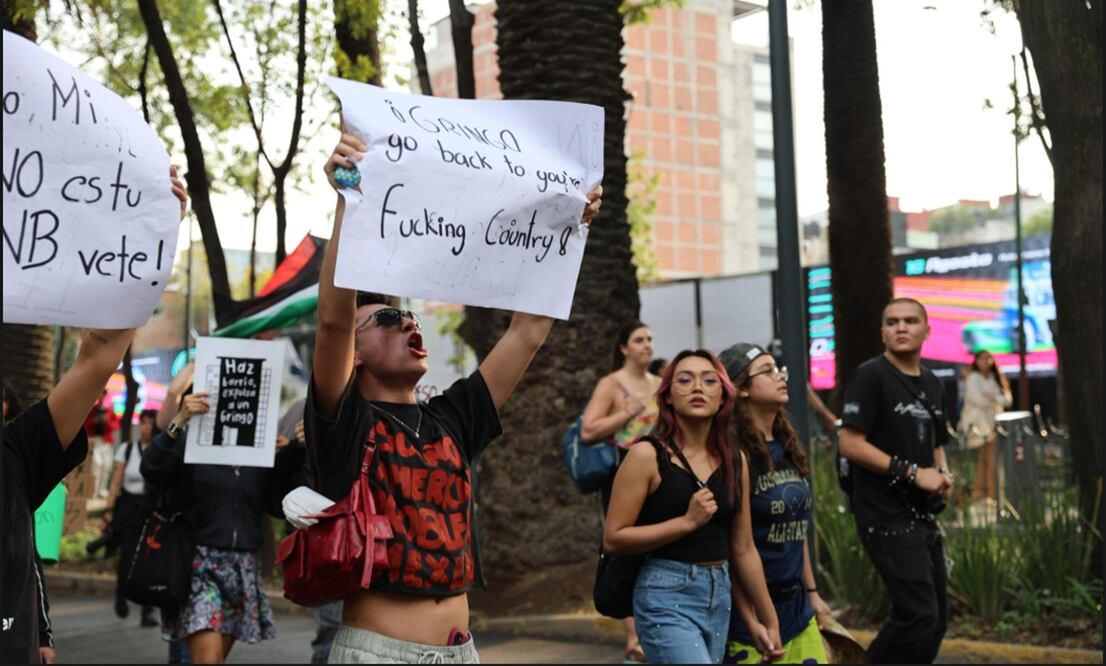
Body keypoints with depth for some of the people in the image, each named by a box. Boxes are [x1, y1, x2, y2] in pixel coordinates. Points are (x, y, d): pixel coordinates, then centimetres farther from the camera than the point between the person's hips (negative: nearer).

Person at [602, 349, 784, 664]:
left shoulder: (735, 460, 7)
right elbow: (613, 538, -10)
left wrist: (768, 619, 17)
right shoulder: (647, 455, -8)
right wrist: (688, 521, -16)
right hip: (667, 597, -6)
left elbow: (743, 549, 14)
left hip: (720, 597, 6)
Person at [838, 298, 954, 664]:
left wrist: (944, 475, 3)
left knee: (936, 617, 12)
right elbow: (850, 443, -17)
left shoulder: (932, 384, 13)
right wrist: (913, 472, -18)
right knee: (919, 613, -14)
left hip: (921, 514, 8)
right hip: (886, 515, -8)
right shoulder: (871, 376, -10)